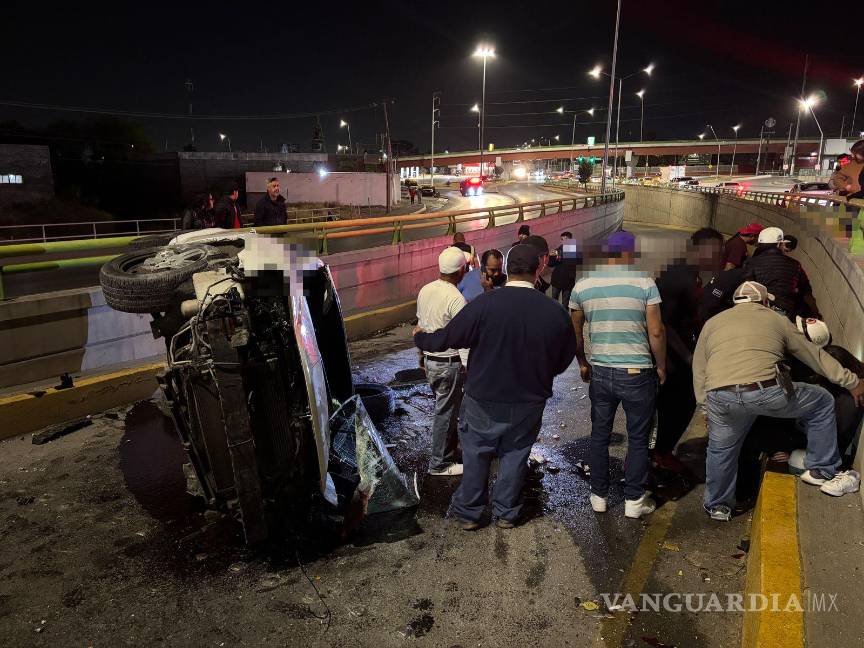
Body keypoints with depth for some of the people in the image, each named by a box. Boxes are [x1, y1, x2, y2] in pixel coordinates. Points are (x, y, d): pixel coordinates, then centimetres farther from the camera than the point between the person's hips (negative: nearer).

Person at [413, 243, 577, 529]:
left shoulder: (485, 303, -19)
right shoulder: (555, 312, -10)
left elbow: (447, 337, -11)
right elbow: (564, 359, 2)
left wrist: (420, 337, 10)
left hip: (484, 401, -2)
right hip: (529, 402, 2)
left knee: (476, 456, 14)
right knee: (515, 455, 17)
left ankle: (468, 513, 27)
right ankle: (506, 513, 30)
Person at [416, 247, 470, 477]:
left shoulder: (425, 290, 3)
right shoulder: (456, 299, -21)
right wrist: (468, 369, -14)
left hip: (430, 360, 8)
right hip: (449, 363, -7)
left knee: (445, 407, 21)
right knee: (446, 412, 4)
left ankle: (448, 448, 36)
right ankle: (439, 464, 16)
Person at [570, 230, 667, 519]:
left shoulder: (582, 286, 0)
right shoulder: (644, 283, -9)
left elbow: (575, 332, 7)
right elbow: (656, 332, -9)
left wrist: (582, 363, 20)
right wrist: (661, 366, 5)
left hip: (600, 372, 3)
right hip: (637, 373, -2)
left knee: (599, 435, 16)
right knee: (638, 438, 11)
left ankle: (599, 496, 27)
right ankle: (634, 500, 22)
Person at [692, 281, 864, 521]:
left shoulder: (712, 323, 25)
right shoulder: (777, 320, 22)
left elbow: (699, 371, 23)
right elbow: (816, 356, 28)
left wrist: (707, 407, 30)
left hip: (720, 398, 2)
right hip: (766, 392, -2)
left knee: (720, 450, 26)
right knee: (823, 403, 25)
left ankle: (717, 506, 39)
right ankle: (823, 472, 35)